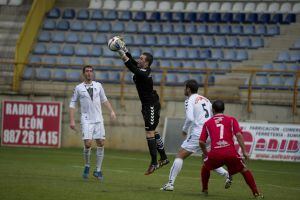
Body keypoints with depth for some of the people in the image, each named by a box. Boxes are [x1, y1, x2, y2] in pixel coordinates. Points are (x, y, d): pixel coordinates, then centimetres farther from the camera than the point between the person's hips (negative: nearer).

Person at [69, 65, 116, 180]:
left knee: (101, 143, -2)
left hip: (98, 119, 3)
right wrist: (72, 120, -2)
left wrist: (111, 111, 10)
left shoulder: (98, 85, 10)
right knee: (88, 143, -14)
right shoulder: (79, 88, 3)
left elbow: (104, 100, 21)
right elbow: (72, 104, 6)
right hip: (86, 120, -3)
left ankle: (98, 170, 8)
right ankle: (87, 167, 9)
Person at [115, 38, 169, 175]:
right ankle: (163, 158, 26)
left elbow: (131, 66, -30)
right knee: (153, 132, 17)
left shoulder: (143, 74, -22)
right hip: (148, 105, 10)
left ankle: (154, 163, -7)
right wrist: (124, 48, 4)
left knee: (150, 134, -9)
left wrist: (121, 53, -32)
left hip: (151, 106, -10)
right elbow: (132, 62, 12)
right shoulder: (144, 70, 4)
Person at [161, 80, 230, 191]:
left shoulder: (190, 100, -3)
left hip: (198, 134, -7)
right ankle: (227, 174, 4)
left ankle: (170, 183, -7)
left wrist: (184, 130, -2)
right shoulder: (206, 100, 18)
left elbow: (189, 118, -17)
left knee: (180, 156, -1)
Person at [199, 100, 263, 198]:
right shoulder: (231, 120, 15)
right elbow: (238, 135, 1)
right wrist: (244, 151, 1)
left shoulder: (207, 123, 18)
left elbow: (201, 142, 12)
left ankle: (205, 190, 29)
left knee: (205, 167, 30)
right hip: (231, 153, 0)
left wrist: (206, 154, 29)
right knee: (244, 170, 16)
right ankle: (256, 193, 9)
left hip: (215, 153, 0)